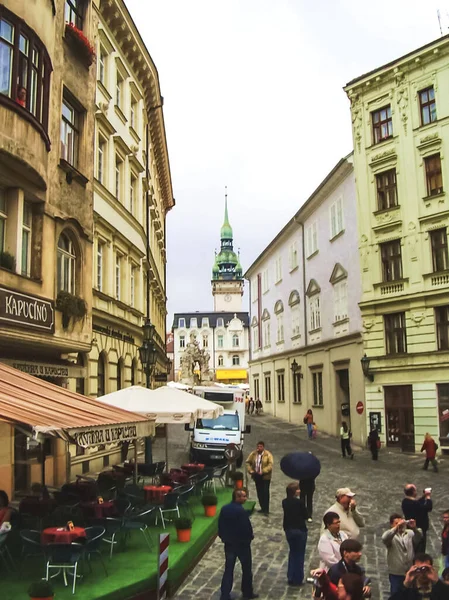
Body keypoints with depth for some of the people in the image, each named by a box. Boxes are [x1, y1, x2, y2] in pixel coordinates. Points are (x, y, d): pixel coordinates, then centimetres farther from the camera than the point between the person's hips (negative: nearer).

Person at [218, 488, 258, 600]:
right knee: (246, 569, 15)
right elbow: (246, 528, -22)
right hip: (242, 544, -5)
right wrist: (250, 536, -2)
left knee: (228, 570, 12)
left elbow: (220, 525, 3)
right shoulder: (241, 511, -24)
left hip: (228, 543, 5)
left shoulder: (224, 509, -3)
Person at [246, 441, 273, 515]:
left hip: (265, 477, -4)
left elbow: (270, 465, -17)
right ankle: (262, 508, 22)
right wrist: (250, 471, -7)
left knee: (265, 492, -6)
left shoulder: (268, 454, -10)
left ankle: (266, 509, 0)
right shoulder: (253, 454, 2)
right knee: (259, 492, 10)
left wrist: (262, 472, -25)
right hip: (257, 476, 4)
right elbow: (248, 462, 7)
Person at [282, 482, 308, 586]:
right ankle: (297, 579, 14)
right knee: (299, 554, 9)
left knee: (292, 552, 20)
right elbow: (305, 515, -9)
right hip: (300, 530, -5)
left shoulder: (285, 502, -2)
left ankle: (290, 578, 22)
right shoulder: (299, 502, -19)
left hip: (288, 529, 5)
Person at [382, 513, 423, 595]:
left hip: (410, 572, 3)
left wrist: (414, 528, -32)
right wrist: (396, 527, -37)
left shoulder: (410, 533, 3)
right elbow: (384, 538, -29)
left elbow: (419, 538, -13)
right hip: (396, 573, -3)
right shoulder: (391, 535, -7)